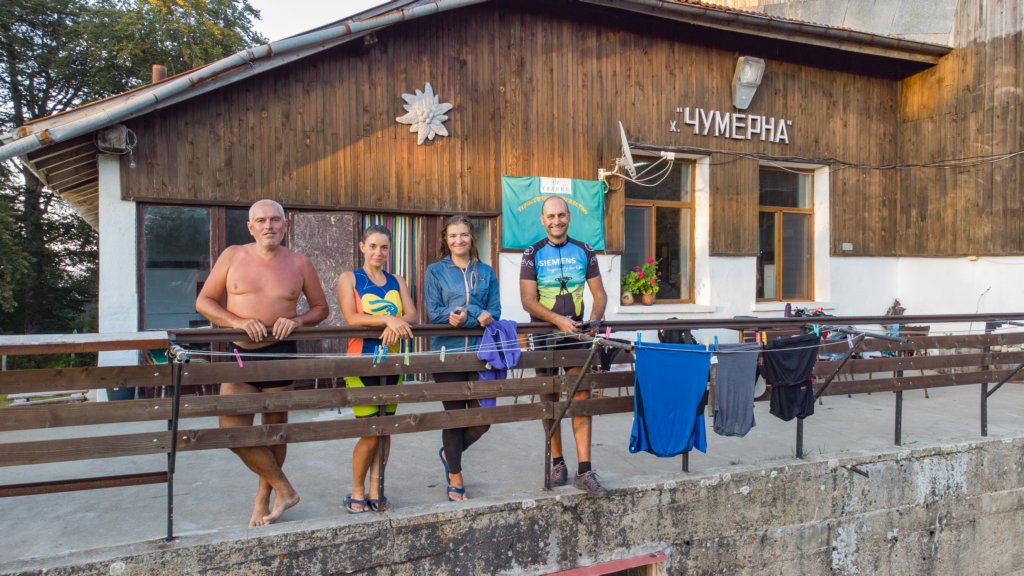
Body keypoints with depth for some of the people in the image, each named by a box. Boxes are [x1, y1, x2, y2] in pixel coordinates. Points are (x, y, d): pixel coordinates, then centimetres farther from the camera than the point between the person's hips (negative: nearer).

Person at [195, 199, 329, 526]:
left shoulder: (299, 263, 3)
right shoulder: (232, 256, 2)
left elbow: (321, 308, 10)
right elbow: (203, 302, 2)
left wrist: (297, 321, -11)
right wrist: (237, 322, -15)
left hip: (280, 353, 0)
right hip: (239, 353, 0)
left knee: (274, 431, 9)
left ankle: (263, 499, 29)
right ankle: (284, 489, 9)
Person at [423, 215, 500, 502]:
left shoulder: (486, 272, 12)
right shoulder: (436, 271, 5)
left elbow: (494, 311, 5)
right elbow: (434, 313, -5)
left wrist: (462, 316, -14)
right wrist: (477, 317, -15)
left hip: (480, 352, 2)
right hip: (448, 351, -2)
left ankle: (450, 454, 30)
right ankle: (455, 478, 23)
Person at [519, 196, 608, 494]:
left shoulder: (584, 252, 6)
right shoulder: (533, 254, 0)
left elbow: (600, 294, 7)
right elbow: (528, 300, -9)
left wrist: (594, 319, -13)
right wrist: (559, 320, -22)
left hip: (576, 333, 1)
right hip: (544, 334, -1)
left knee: (581, 396, -7)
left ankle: (584, 470, -6)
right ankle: (557, 463, 18)